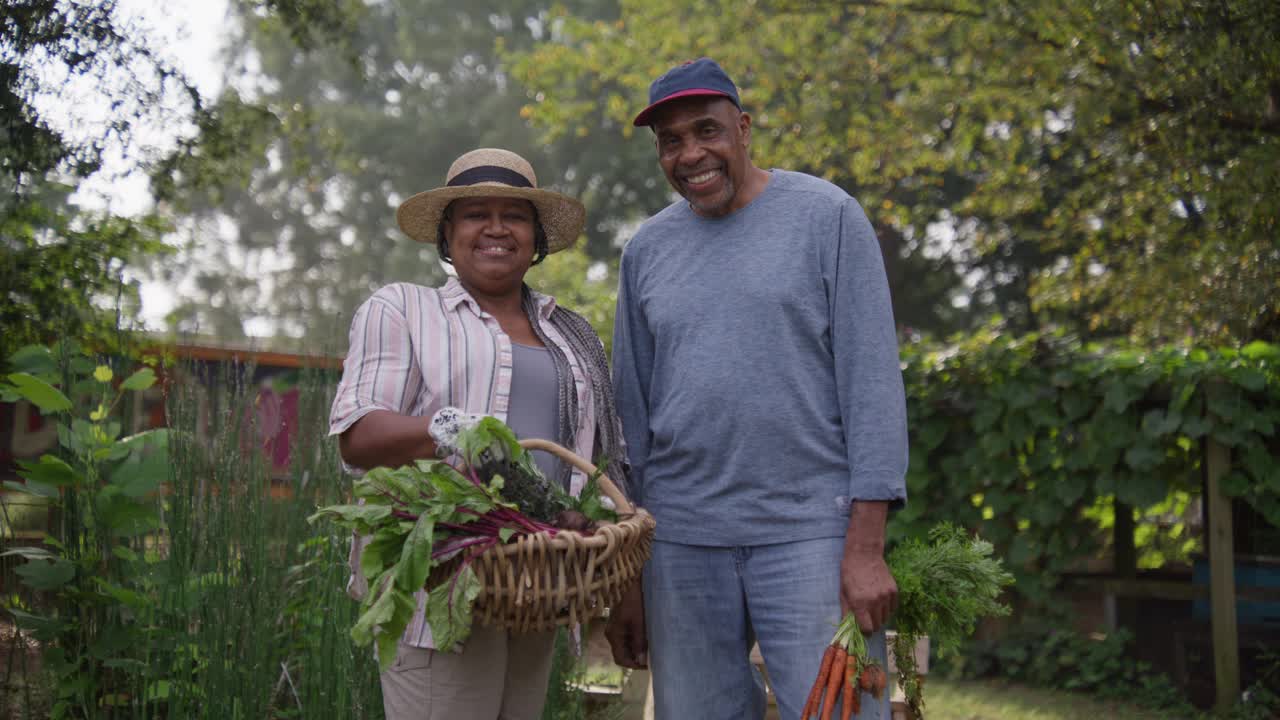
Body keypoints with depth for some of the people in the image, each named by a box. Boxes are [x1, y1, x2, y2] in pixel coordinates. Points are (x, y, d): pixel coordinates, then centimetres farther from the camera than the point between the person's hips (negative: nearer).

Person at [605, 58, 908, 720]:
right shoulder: (646, 250, 11)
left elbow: (872, 380, -5)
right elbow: (631, 413, 13)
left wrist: (866, 547, -11)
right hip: (680, 541, 4)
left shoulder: (826, 217, 0)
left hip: (809, 532, -3)